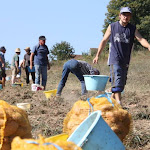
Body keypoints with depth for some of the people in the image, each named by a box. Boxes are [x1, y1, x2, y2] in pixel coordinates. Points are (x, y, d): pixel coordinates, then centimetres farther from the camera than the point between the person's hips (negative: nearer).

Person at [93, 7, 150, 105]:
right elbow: (104, 41, 10)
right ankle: (118, 103, -21)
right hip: (115, 59, -3)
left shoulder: (133, 29, 7)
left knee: (122, 83, 8)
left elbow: (141, 39, -7)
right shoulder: (112, 27, 4)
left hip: (125, 61, 3)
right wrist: (97, 55, 9)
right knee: (117, 81, -16)